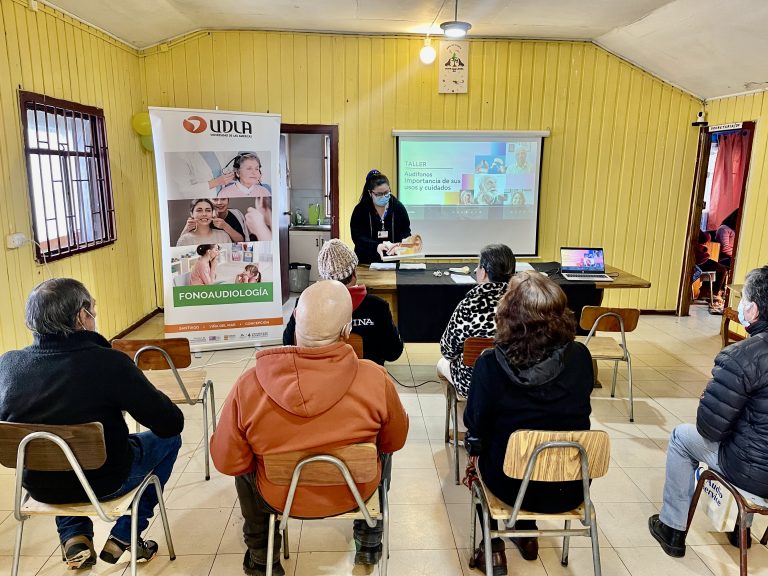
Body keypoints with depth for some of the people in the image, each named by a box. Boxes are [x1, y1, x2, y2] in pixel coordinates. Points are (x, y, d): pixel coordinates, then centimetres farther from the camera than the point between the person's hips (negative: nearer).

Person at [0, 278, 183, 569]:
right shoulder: (110, 363, -29)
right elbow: (171, 423, -22)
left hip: (38, 484, 5)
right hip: (104, 484, -5)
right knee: (168, 438, 20)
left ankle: (74, 538, 30)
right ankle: (123, 538, 21)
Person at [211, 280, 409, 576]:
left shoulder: (248, 386, -28)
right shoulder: (376, 380, -28)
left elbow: (227, 461, -13)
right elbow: (394, 441, -9)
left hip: (280, 498, 0)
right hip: (355, 493, 0)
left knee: (246, 466, 31)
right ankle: (369, 545, 45)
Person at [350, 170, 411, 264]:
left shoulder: (398, 207, 5)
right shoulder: (360, 210, -1)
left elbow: (406, 232, 4)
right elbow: (358, 237, -11)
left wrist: (399, 245, -19)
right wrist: (376, 246, -29)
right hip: (366, 262, -1)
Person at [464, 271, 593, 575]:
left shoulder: (490, 364, -23)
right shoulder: (580, 357, -16)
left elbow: (476, 427, -10)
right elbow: (576, 411, 3)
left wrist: (475, 449, 12)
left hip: (512, 485, -2)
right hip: (571, 486, 3)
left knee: (483, 453, 30)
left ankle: (494, 549, 32)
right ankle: (527, 534, 47)